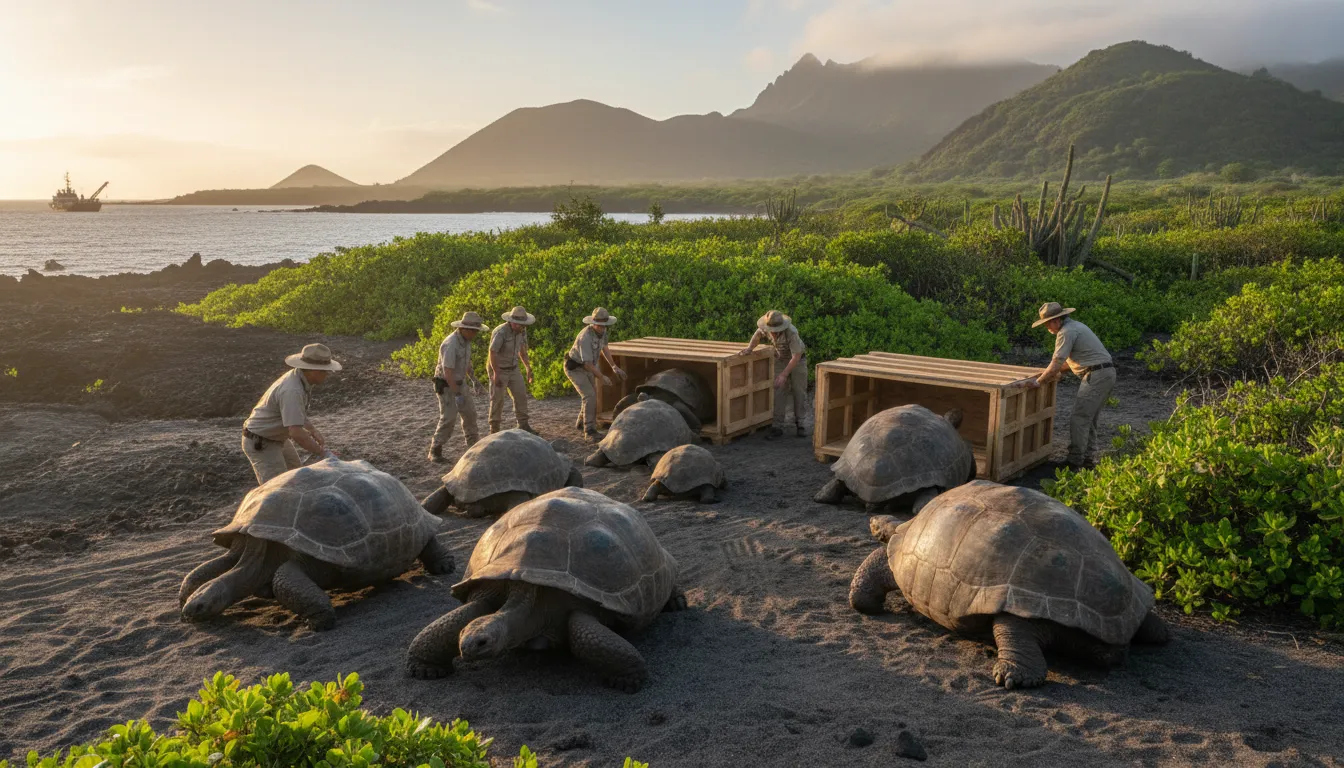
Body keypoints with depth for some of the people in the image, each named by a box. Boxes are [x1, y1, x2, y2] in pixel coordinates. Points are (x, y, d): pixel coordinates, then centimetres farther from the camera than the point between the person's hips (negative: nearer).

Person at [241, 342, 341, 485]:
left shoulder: (298, 378, -3)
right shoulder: (292, 391, -34)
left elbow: (297, 412, 14)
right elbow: (296, 433, -39)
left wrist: (314, 431, 2)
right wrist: (324, 454, -32)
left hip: (276, 438, 10)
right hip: (260, 444, -10)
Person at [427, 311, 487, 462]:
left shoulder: (465, 340, 0)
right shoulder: (450, 344, -30)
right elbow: (447, 372, -31)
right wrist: (457, 395, -29)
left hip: (459, 383, 9)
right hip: (446, 386, -9)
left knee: (469, 412, 15)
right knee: (448, 418, -12)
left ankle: (473, 443, 32)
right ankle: (435, 451, -1)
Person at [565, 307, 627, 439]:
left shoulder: (602, 330, -10)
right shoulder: (585, 338, -36)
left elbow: (603, 347, 9)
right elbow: (588, 364, -32)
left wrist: (614, 366, 3)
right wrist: (602, 377, -23)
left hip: (587, 366, 9)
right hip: (575, 368, -9)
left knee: (591, 395, 18)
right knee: (589, 396, -20)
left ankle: (581, 422, 40)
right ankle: (589, 431, -16)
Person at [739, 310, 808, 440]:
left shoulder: (791, 332, -39)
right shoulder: (765, 328, -25)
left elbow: (796, 356, -35)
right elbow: (758, 335, -1)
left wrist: (784, 375, -38)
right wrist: (749, 348, -20)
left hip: (797, 360, -3)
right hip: (780, 361, 3)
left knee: (799, 392, 0)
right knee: (779, 393, -6)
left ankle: (799, 424, 15)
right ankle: (778, 427, -6)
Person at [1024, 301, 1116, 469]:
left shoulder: (1066, 332, -13)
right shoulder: (1075, 326, 19)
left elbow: (1056, 363, -18)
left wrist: (1038, 381, -11)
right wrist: (1053, 371, 25)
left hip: (1096, 376, -10)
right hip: (1107, 373, 10)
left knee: (1079, 420, -9)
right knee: (1089, 418, 16)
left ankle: (1075, 463, -10)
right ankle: (1085, 457, 21)